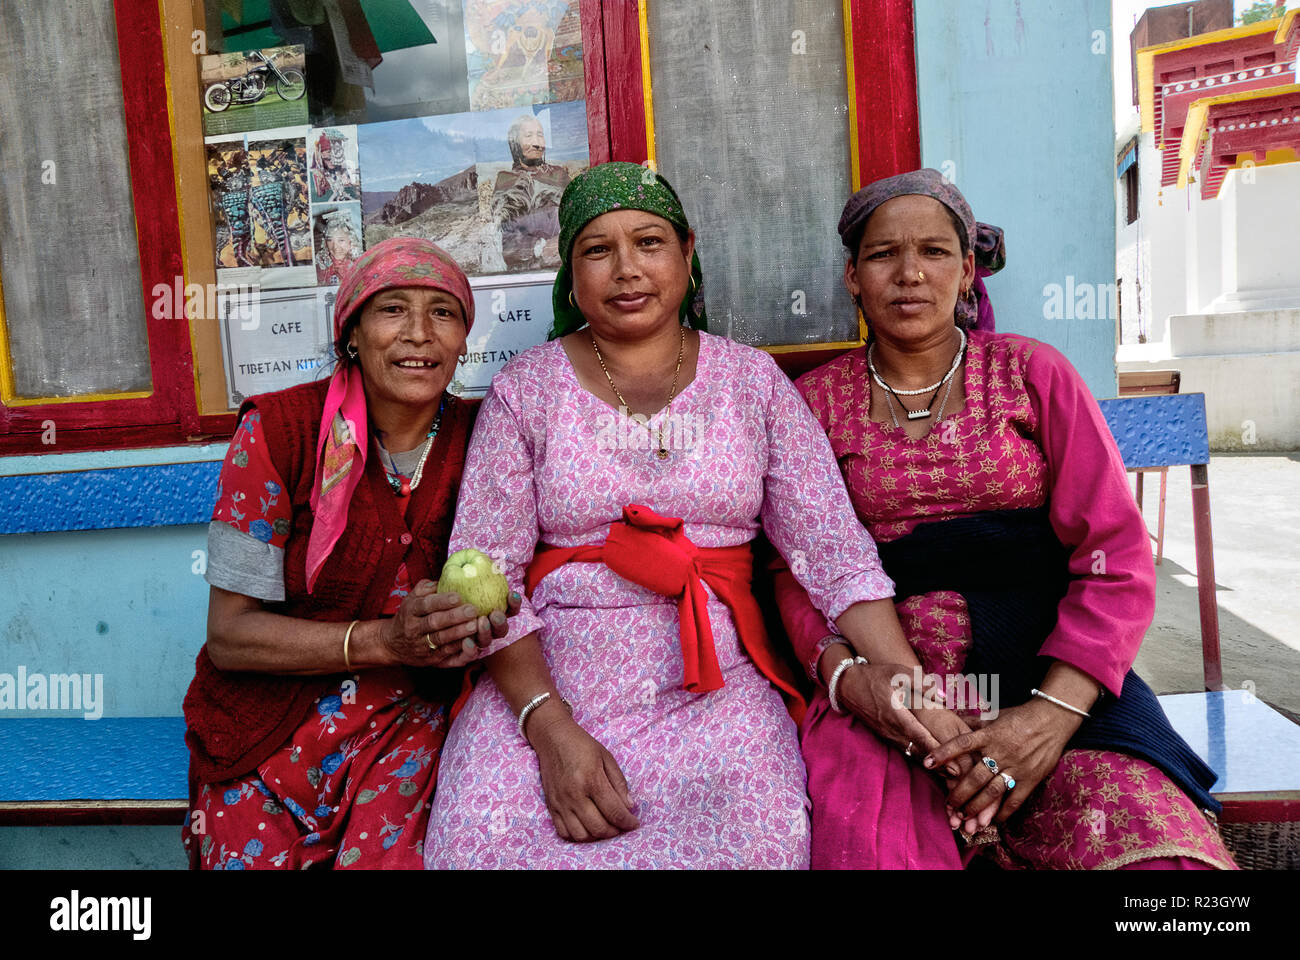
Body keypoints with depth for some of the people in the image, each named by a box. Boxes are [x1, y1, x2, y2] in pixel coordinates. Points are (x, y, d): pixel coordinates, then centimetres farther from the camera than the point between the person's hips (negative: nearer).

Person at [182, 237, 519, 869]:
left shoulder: (476, 442, -3)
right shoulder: (278, 428, -10)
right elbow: (229, 633, -11)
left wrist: (477, 627, -17)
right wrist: (386, 640, -23)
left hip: (407, 722, 1)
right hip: (268, 730, 0)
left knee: (390, 857, -20)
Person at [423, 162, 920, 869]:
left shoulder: (752, 379, 7)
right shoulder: (524, 388, 4)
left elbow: (834, 550, 0)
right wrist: (551, 728, -15)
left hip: (715, 684, 1)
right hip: (547, 682, 0)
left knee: (760, 839, -25)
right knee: (479, 839, -23)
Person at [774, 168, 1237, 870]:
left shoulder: (1032, 373, 8)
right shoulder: (816, 401, 10)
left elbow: (1116, 556, 1)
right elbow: (797, 570, 4)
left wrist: (1052, 712, -14)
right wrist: (848, 674, -17)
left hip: (1051, 678, 1)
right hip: (883, 689, 0)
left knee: (1161, 849, -24)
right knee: (866, 847, -26)